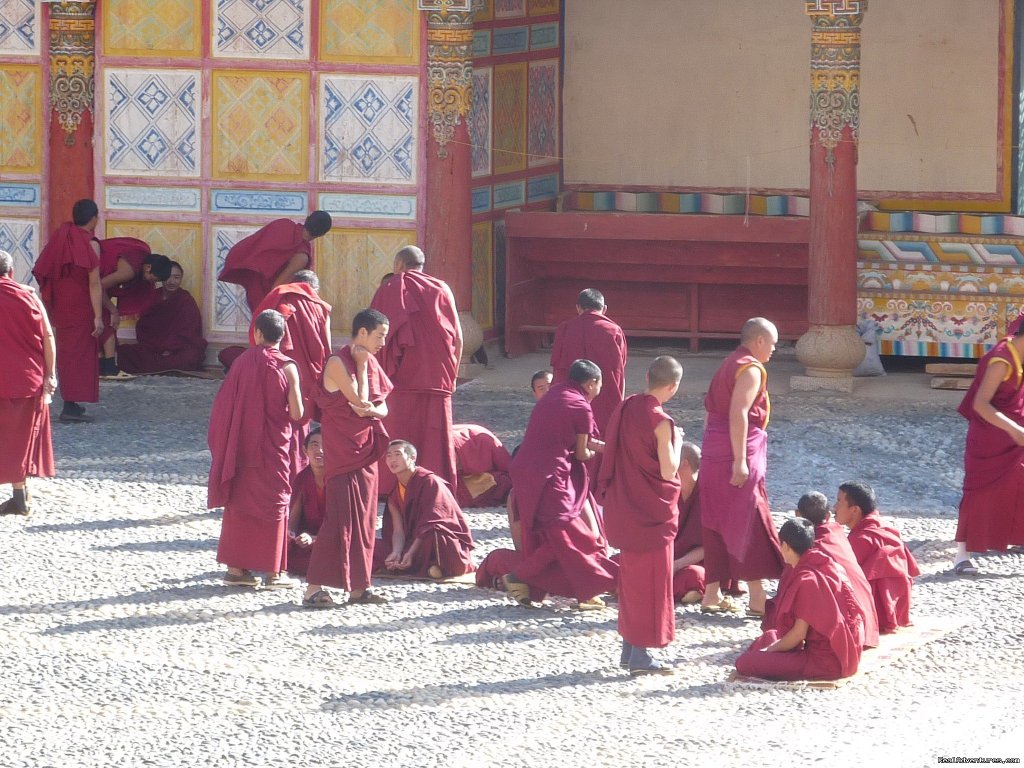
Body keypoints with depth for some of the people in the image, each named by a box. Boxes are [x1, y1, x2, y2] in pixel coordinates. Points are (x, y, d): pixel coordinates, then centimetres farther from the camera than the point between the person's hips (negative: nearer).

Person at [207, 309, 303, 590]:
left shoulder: (242, 363, -4)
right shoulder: (286, 367, -11)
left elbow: (223, 407, -1)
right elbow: (297, 414, -11)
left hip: (241, 448, 3)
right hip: (273, 449, -3)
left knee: (239, 504, 12)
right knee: (273, 504, 6)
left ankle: (236, 567, 13)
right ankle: (273, 572, 6)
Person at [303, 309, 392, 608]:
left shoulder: (370, 363, 13)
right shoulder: (338, 362, -13)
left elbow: (382, 406, 13)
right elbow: (359, 400, -19)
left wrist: (372, 410, -9)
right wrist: (361, 365, -11)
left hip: (366, 450, 8)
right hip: (343, 452, -8)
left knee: (364, 518, 8)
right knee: (341, 518, -12)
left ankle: (358, 586, 13)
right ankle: (314, 588, -10)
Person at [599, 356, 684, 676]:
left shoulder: (625, 409, 2)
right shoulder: (661, 422, -19)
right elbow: (668, 471, -18)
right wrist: (676, 442, -2)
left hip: (624, 510, 7)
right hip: (653, 514, -7)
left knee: (632, 577, 17)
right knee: (651, 581, 1)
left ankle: (630, 649, 24)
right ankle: (640, 656, 3)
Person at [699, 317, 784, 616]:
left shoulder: (728, 365, 17)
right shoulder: (751, 369, -12)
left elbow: (712, 408, 20)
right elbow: (738, 414, -22)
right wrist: (740, 461, -24)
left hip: (713, 455, 9)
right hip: (736, 456, -9)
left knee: (718, 525, 12)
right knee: (751, 524, -6)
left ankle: (712, 594, 15)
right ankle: (757, 599, -6)